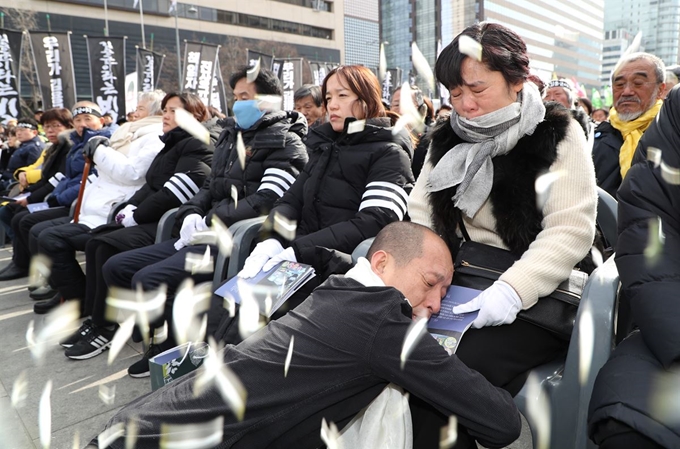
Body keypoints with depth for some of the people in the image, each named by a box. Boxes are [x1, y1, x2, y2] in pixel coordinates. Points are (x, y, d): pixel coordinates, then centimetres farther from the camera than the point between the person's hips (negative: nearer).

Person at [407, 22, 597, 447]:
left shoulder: (557, 134, -5)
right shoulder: (449, 138, 9)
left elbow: (570, 231, -14)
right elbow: (420, 215, 9)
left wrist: (512, 290, -28)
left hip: (539, 298, -4)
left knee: (463, 363, -28)